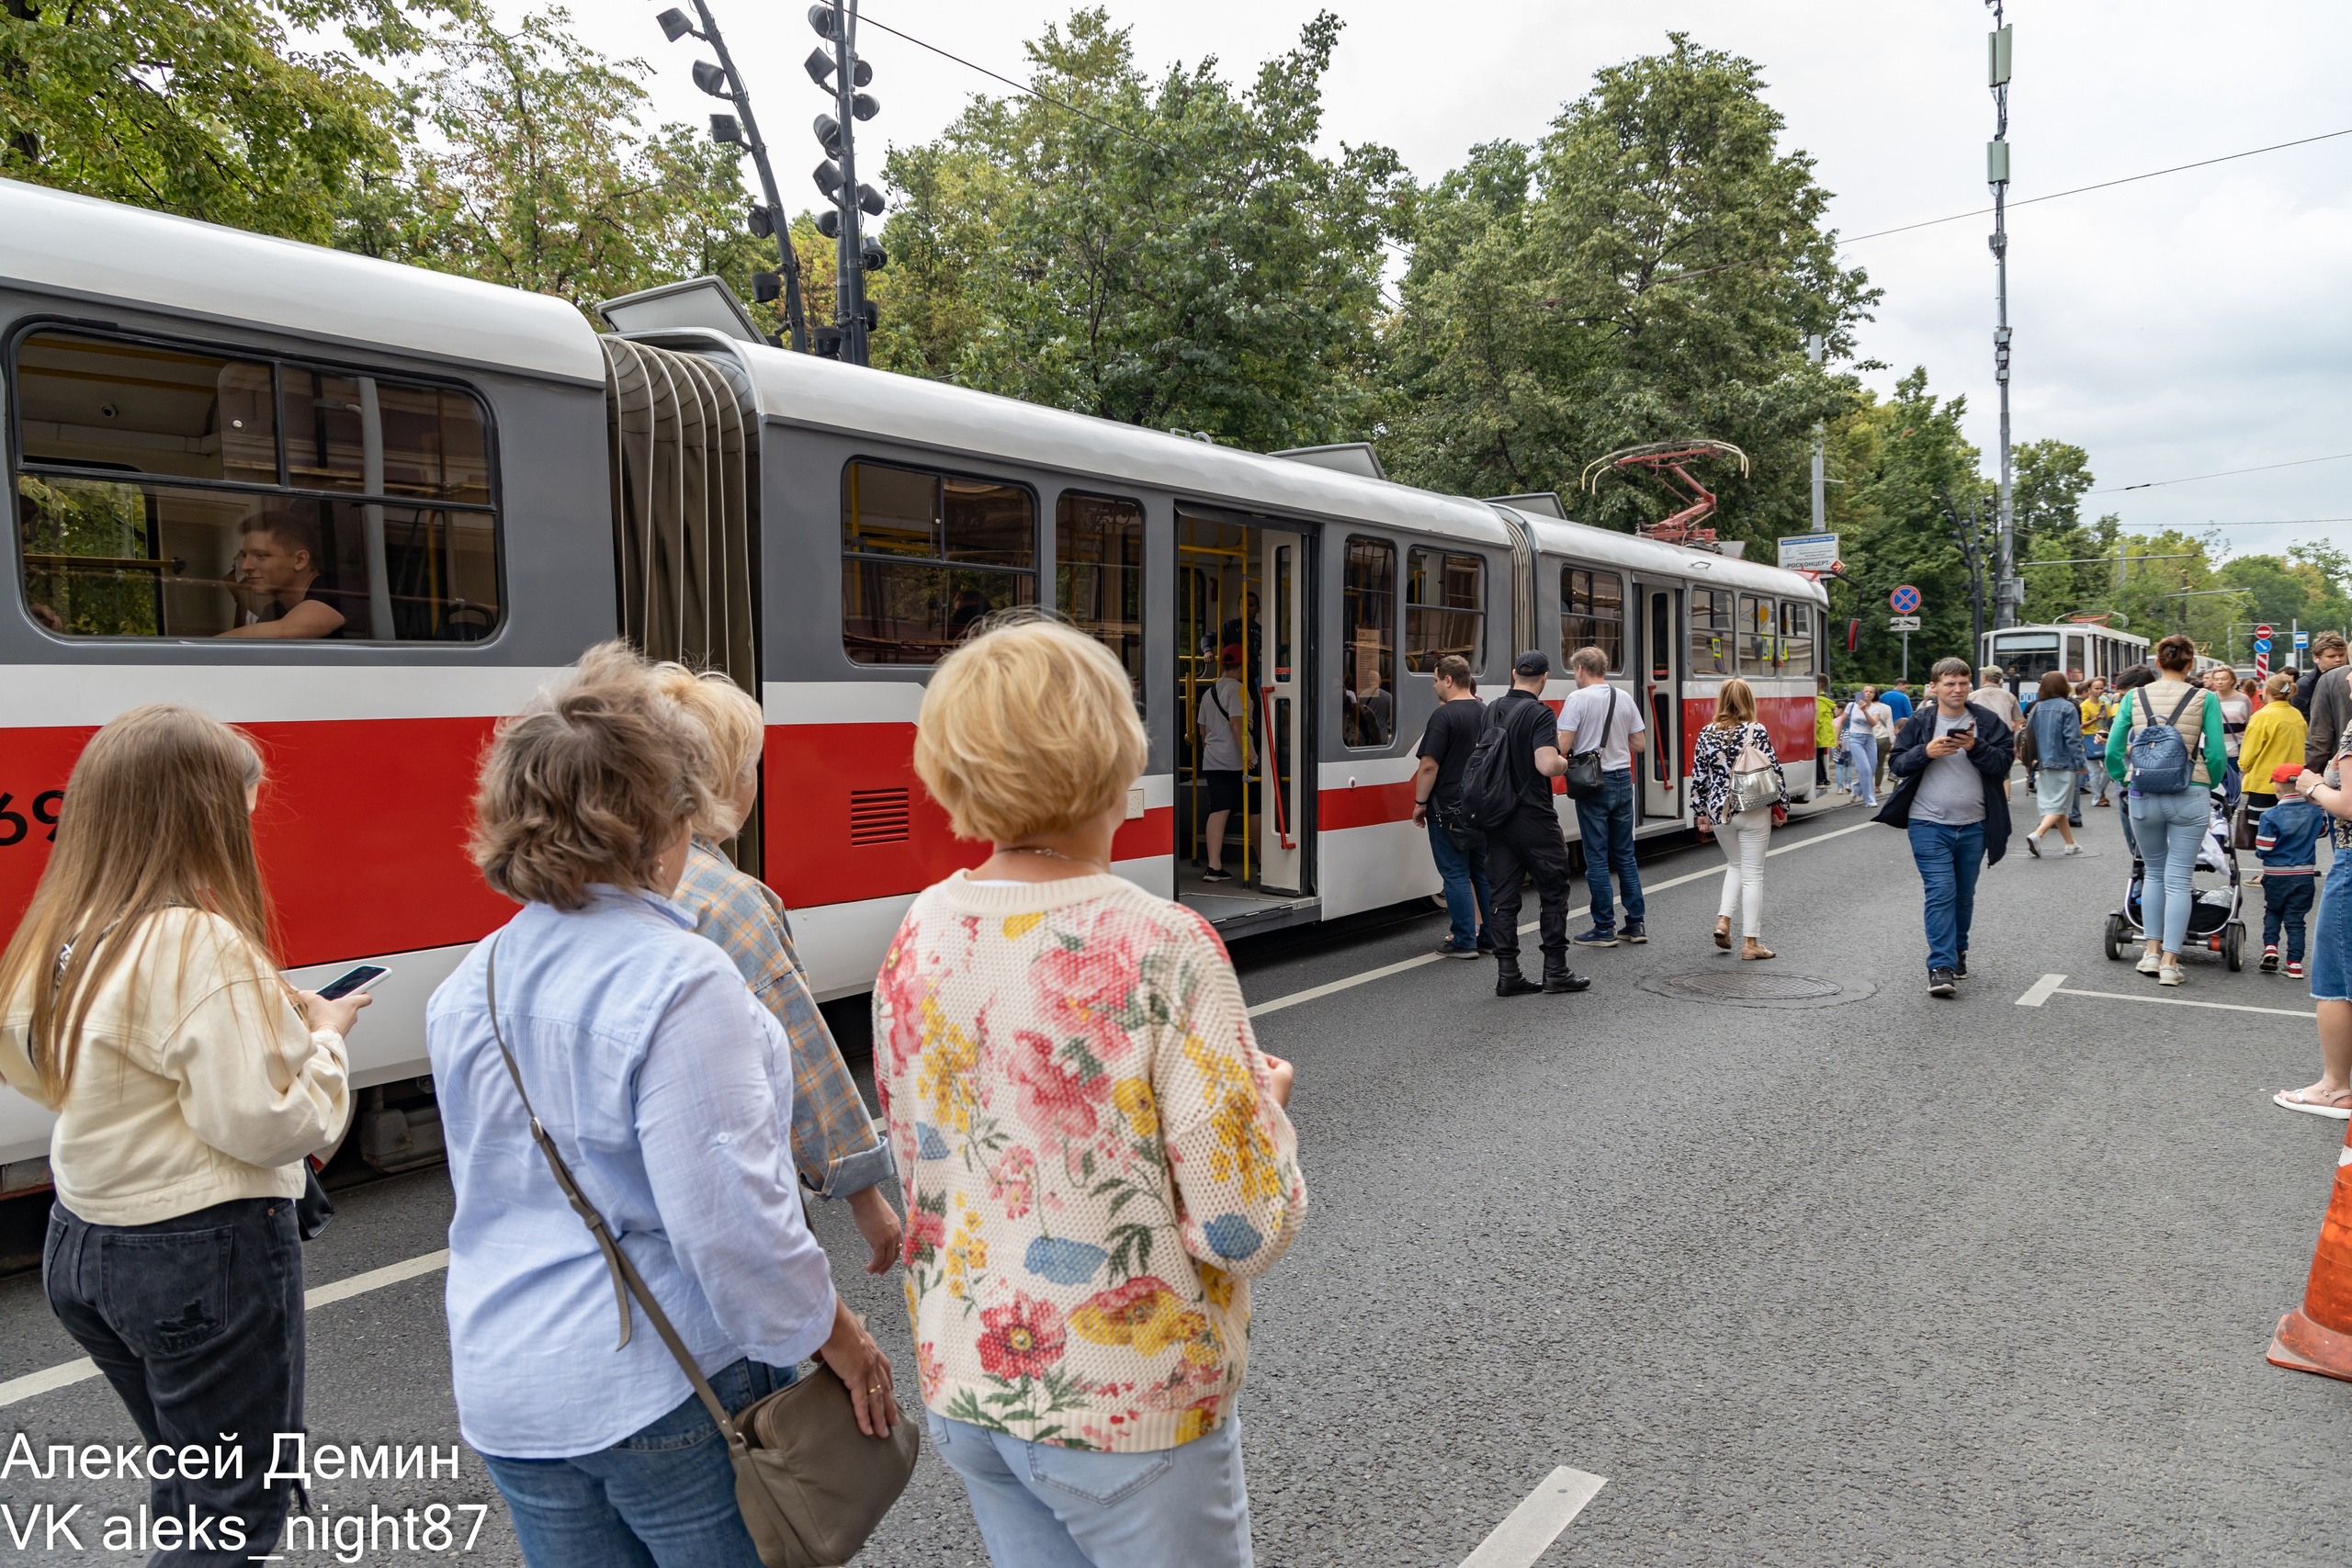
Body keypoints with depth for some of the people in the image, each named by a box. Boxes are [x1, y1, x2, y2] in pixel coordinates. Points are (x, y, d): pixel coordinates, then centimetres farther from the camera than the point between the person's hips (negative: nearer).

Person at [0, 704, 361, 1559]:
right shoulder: (204, 947, -23)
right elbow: (268, 1123, -26)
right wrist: (324, 1034, -8)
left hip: (82, 1242, 9)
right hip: (206, 1255, -9)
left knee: (190, 1482, 25)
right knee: (236, 1511, 8)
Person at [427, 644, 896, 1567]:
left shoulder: (466, 991, 2)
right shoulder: (679, 982, -23)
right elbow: (726, 1214, -24)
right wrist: (832, 1334, -11)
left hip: (504, 1388, 7)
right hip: (663, 1387, -6)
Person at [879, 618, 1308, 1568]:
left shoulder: (920, 935, -6)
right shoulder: (1162, 953, -25)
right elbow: (1245, 1229, -22)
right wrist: (1266, 1101, -2)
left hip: (963, 1386, 6)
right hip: (1127, 1399, -5)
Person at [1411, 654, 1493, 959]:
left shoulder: (1445, 715, -15)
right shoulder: (1486, 712, 9)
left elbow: (1429, 765, -18)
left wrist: (1420, 802, -8)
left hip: (1449, 808, -7)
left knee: (1456, 874, -2)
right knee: (1483, 872, 13)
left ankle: (1464, 941, 0)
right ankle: (1490, 936, 18)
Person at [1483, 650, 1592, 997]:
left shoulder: (1492, 710, 8)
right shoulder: (1539, 713, -14)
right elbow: (1547, 765, -23)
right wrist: (1565, 763, -4)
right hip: (1534, 818, -6)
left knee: (1504, 897, 7)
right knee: (1553, 893, 6)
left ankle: (1507, 974, 8)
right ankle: (1556, 971, 9)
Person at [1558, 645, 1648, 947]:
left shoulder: (1578, 698, -11)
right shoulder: (1625, 699, 6)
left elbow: (1562, 747, -15)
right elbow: (1638, 744, 9)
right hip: (1623, 779, 5)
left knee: (1597, 857, 1)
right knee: (1625, 855, 13)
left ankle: (1604, 929, 5)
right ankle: (1636, 924, 15)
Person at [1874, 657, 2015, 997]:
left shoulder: (1987, 721, 3)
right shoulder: (1919, 723, 2)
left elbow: (2003, 763, -2)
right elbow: (1898, 764, 2)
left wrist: (1975, 747, -19)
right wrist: (1926, 752, -15)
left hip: (1973, 825, 2)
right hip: (1929, 824, -2)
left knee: (1964, 895, 14)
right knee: (1940, 892, -11)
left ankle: (1957, 951, 34)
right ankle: (1940, 967, -12)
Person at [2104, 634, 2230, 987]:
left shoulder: (2135, 698, 2)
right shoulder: (2205, 699, -3)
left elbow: (2113, 750, 0)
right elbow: (2215, 755, -5)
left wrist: (2124, 781, 15)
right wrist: (2209, 787, 12)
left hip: (2143, 796, 2)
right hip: (2189, 798, -2)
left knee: (2153, 872, 19)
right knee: (2179, 879, 3)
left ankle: (2153, 951, 17)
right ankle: (2170, 962, 3)